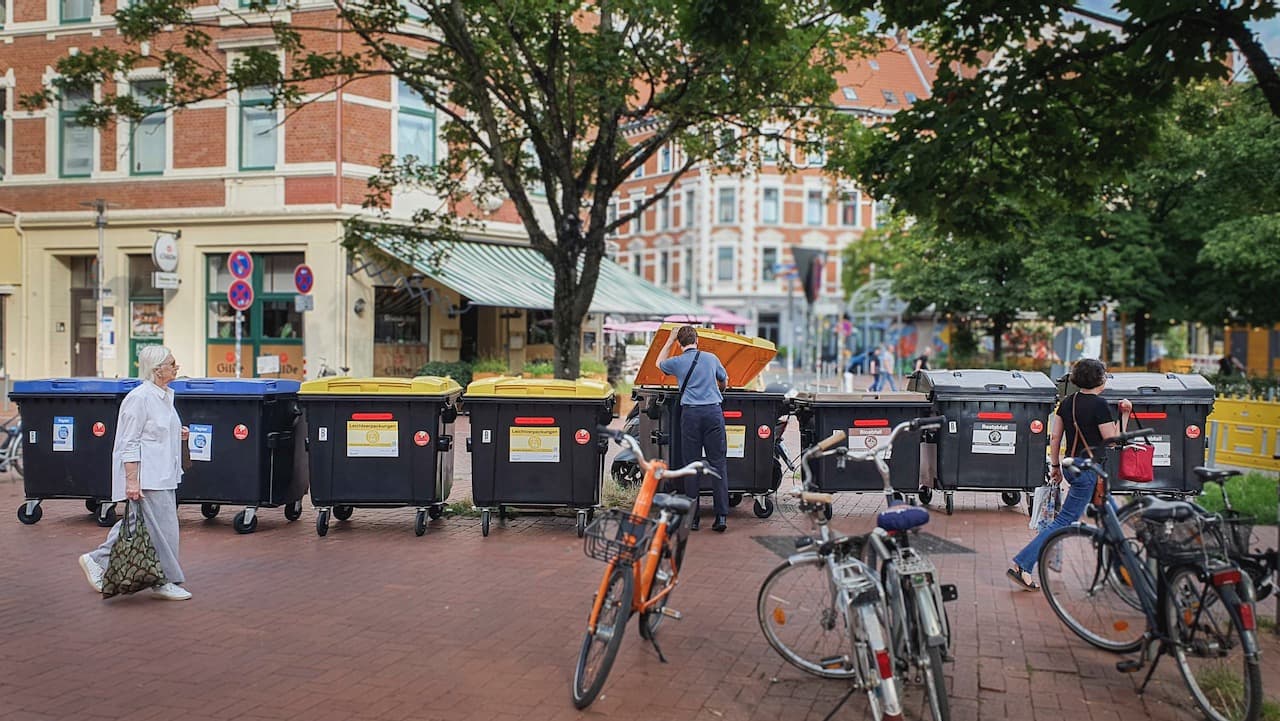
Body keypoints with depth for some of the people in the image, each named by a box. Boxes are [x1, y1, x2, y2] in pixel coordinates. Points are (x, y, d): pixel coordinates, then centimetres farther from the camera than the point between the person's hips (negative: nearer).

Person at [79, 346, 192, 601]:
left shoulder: (164, 396, 14)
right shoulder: (140, 397, -15)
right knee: (162, 527, -4)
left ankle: (97, 561, 27)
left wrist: (177, 434, 9)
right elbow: (129, 443, -17)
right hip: (145, 478, -10)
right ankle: (165, 582, 6)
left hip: (163, 475, 10)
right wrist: (132, 480, -21)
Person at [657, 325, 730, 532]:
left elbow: (659, 363, 28)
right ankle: (721, 516, -4)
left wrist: (670, 340, 34)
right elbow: (724, 379, 27)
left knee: (691, 466, 4)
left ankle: (693, 519, 6)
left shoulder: (677, 362, 4)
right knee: (718, 464, 1)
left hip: (690, 413, -1)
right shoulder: (711, 358, 9)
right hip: (713, 412, 1)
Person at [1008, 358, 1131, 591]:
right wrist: (1124, 416, -4)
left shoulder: (1067, 402, 8)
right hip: (1089, 470, -9)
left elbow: (1054, 437, 10)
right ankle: (1021, 565, -10)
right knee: (1064, 521, -5)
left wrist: (1055, 465, 17)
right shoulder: (1099, 405, -15)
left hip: (1072, 466, 9)